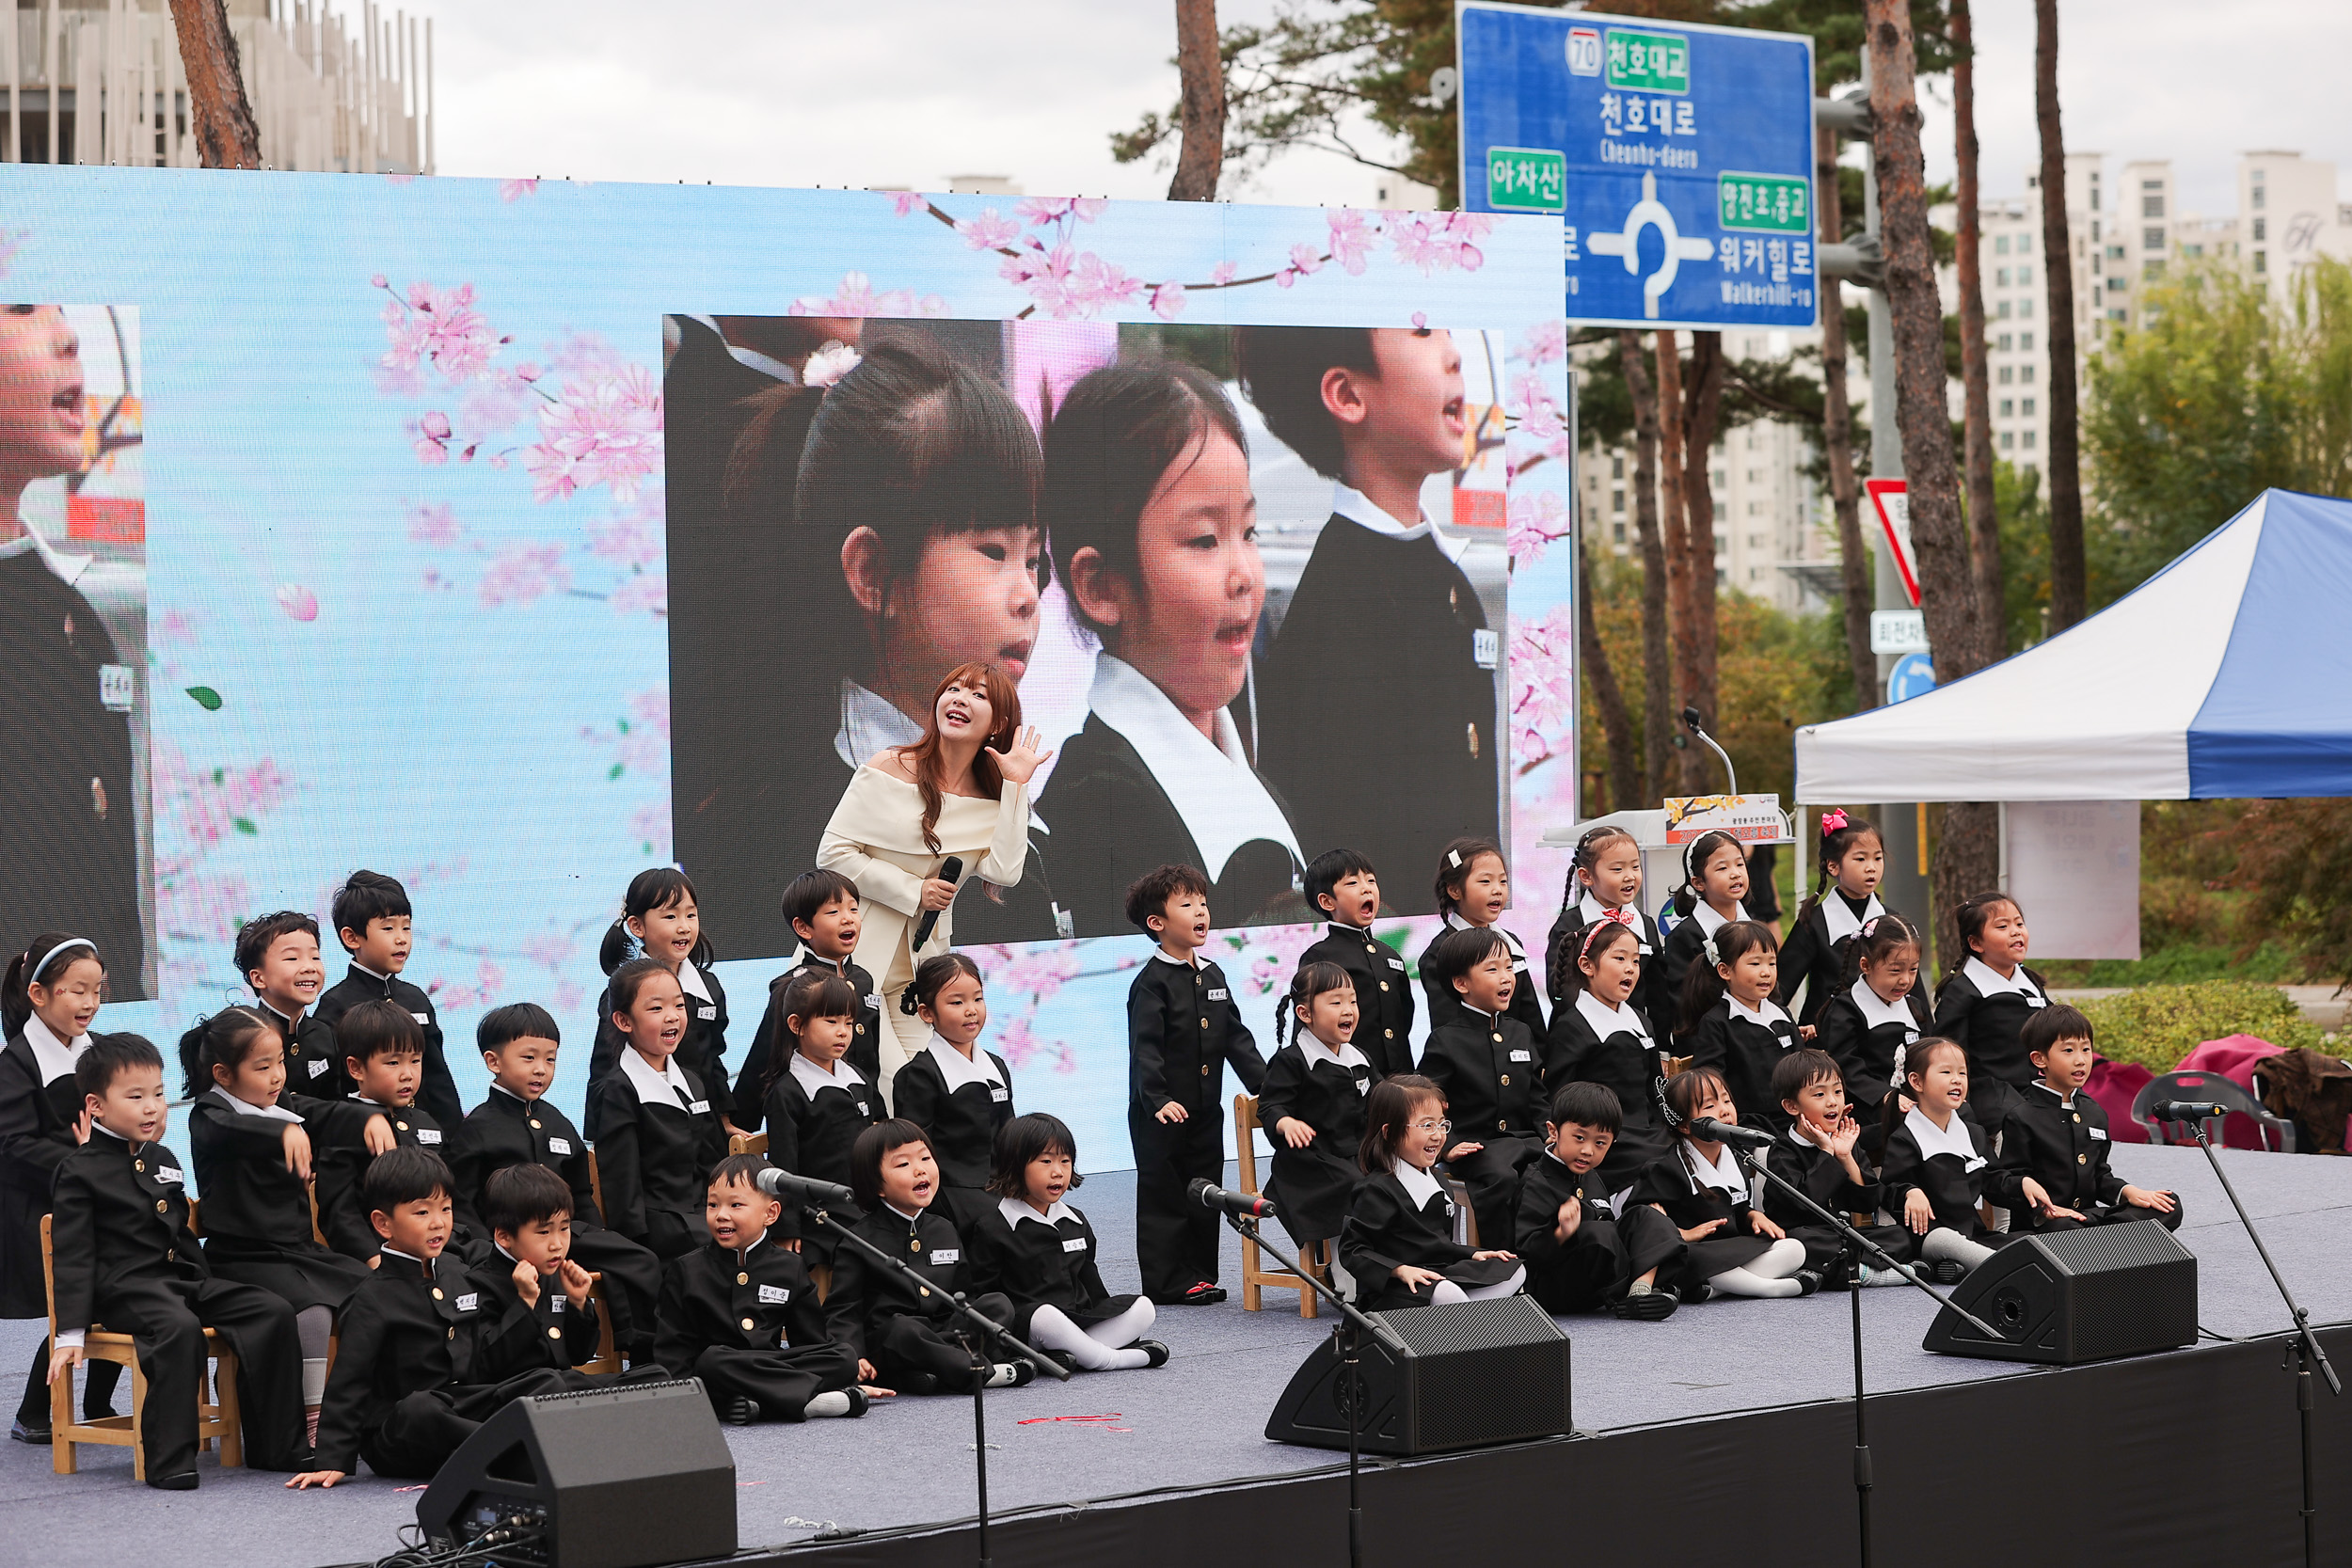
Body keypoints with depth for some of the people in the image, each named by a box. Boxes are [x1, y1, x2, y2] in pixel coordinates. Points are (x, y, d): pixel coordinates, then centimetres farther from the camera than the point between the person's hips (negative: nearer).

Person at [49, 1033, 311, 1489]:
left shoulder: (163, 1160, 19)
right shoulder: (81, 1170, -3)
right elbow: (72, 1256, -7)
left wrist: (209, 1284, 23)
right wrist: (71, 1334, -12)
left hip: (185, 1279, 8)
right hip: (124, 1288, -8)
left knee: (273, 1313, -9)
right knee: (179, 1328, -38)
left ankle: (279, 1445, -5)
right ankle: (170, 1459, -34)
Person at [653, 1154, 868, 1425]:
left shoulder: (790, 1268, 13)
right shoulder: (686, 1270, 8)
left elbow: (811, 1339, 16)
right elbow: (673, 1346, 5)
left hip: (776, 1365, 2)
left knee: (844, 1361, -19)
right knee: (712, 1361, -36)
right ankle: (813, 1398, -34)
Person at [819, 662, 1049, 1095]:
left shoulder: (992, 800, 7)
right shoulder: (891, 768, -3)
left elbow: (1004, 872, -12)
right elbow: (833, 853, -6)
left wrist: (1016, 784, -9)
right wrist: (914, 891, -10)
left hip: (920, 968, 4)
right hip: (855, 956, -4)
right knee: (892, 1082, -15)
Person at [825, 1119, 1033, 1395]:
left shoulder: (946, 1231, 18)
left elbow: (962, 1298, 23)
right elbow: (842, 1310, -4)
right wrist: (854, 1359, -20)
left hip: (946, 1335, 5)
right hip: (885, 1349, -5)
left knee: (999, 1303, -15)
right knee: (902, 1328, -38)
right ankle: (982, 1372, -33)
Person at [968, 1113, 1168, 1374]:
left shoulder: (1076, 1222, 18)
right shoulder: (993, 1227, -3)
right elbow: (980, 1291, -5)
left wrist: (1113, 1320, 20)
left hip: (1079, 1319, 7)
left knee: (1142, 1307, -10)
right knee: (1046, 1315, -40)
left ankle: (1067, 1354, -28)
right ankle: (1113, 1359, -25)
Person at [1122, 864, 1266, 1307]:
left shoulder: (1212, 976, 12)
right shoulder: (1152, 982, -11)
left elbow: (1236, 1037, 16)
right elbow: (1145, 1048, -18)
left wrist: (1265, 1084, 9)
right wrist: (1157, 1100, -28)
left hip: (1205, 1109, 7)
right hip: (1161, 1115, -7)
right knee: (1165, 1195, -1)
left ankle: (1200, 1274, 19)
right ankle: (1167, 1282, 3)